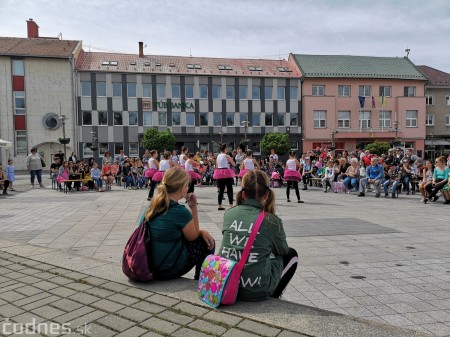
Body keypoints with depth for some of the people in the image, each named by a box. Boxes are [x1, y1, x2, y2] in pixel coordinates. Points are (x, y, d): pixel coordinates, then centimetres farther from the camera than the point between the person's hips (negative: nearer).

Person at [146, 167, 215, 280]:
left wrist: (201, 231, 6)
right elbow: (193, 237, -5)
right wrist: (194, 207, -7)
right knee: (206, 242, 11)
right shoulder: (180, 211, -23)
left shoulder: (154, 205, 1)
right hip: (170, 269, -8)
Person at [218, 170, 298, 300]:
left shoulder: (229, 214, -2)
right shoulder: (272, 221, -10)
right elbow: (282, 250, 8)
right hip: (256, 292, -4)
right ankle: (271, 298, 21)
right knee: (291, 254, 20)